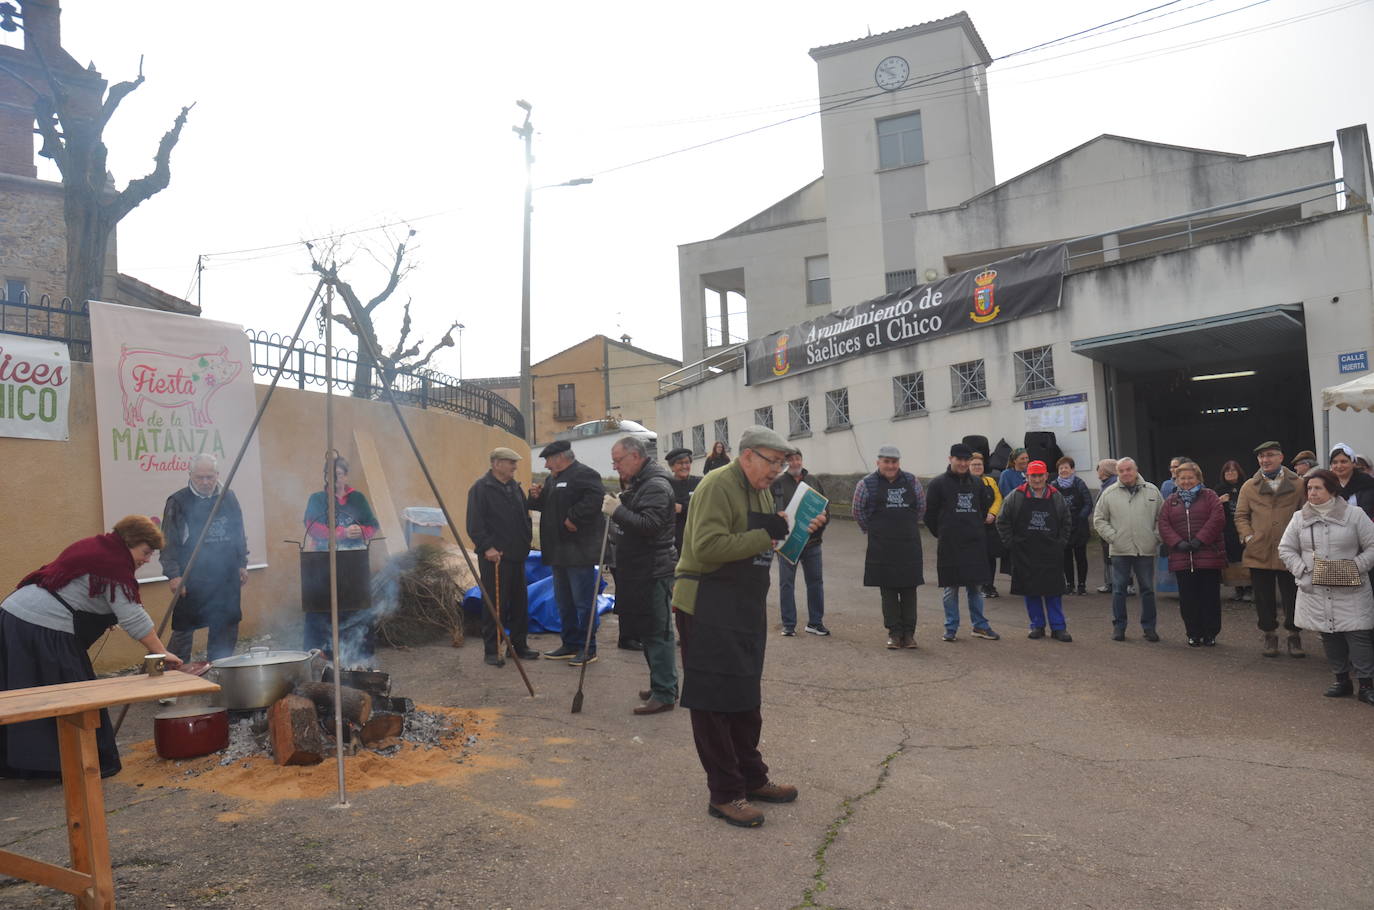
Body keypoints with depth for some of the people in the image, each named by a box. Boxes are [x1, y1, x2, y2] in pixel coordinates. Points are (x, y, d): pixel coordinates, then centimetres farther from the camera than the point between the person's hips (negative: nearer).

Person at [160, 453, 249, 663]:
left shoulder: (228, 498, 7)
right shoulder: (178, 502, -6)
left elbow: (239, 534, 15)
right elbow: (168, 543, -6)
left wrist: (242, 564, 13)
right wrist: (173, 574, -13)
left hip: (226, 579, 5)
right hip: (192, 581, -4)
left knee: (225, 629, 11)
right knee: (184, 630, -1)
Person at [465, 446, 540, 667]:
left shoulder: (515, 487, 15)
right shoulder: (481, 488, -8)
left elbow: (525, 516, 23)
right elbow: (474, 524, -14)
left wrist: (527, 540, 11)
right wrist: (487, 547, -20)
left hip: (517, 555, 8)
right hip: (494, 557, -7)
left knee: (520, 602, 11)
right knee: (495, 604, -4)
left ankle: (520, 645, 22)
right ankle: (491, 650, 5)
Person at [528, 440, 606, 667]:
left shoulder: (583, 475, -12)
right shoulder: (553, 479, 19)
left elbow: (595, 498, -28)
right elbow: (546, 506, 25)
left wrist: (574, 518, -24)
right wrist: (536, 497, 5)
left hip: (579, 551, -10)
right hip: (559, 551, 10)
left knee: (583, 601, -4)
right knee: (564, 601, 16)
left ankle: (588, 648, 3)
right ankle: (570, 644, 26)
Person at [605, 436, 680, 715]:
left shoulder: (655, 486, -14)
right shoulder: (637, 484, 18)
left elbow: (649, 524, -25)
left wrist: (618, 511, -21)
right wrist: (615, 515, 9)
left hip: (654, 572, -10)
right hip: (638, 570, 10)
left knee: (657, 632, -6)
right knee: (646, 631, 15)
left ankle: (664, 694, 0)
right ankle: (661, 685, 26)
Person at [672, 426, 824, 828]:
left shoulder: (761, 490, 13)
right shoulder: (718, 485, -17)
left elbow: (769, 542, 20)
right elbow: (707, 547, -28)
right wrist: (764, 536, -23)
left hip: (746, 609, 10)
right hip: (708, 609, -10)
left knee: (746, 698, 19)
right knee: (714, 702, 0)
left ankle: (751, 778, 33)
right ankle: (724, 794, 10)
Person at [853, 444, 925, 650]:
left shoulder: (911, 482, 3)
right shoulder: (867, 484, -3)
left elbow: (921, 508, 15)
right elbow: (858, 512, 6)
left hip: (909, 545, 2)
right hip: (882, 548, -2)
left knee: (909, 590, 5)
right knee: (888, 591, 4)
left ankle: (909, 633, 14)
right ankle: (894, 633, 12)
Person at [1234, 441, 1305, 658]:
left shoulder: (1297, 485, 4)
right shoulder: (1249, 486, 8)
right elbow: (1241, 516, 9)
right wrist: (1248, 537, -5)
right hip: (1259, 551, 1)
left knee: (1292, 596, 5)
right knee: (1264, 598, 8)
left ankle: (1294, 636, 19)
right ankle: (1270, 635, 20)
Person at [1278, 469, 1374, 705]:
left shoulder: (1354, 515, 0)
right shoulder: (1299, 518, 6)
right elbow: (1286, 549, 10)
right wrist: (1302, 571, -3)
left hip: (1350, 590, -2)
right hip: (1316, 590, 3)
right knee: (1329, 636, 8)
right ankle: (1342, 679, 22)